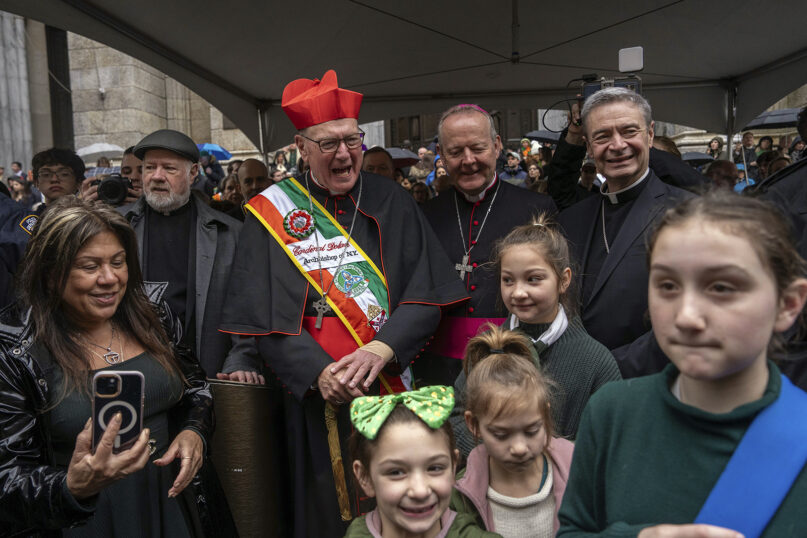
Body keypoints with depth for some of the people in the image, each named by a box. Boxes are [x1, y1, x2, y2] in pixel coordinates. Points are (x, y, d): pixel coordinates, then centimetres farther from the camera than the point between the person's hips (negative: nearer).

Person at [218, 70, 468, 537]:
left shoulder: (392, 203, 3)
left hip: (394, 389, 2)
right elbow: (263, 314, -8)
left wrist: (378, 351, -20)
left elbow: (426, 294, -4)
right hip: (315, 399, -1)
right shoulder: (272, 212, -1)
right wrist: (318, 373, -22)